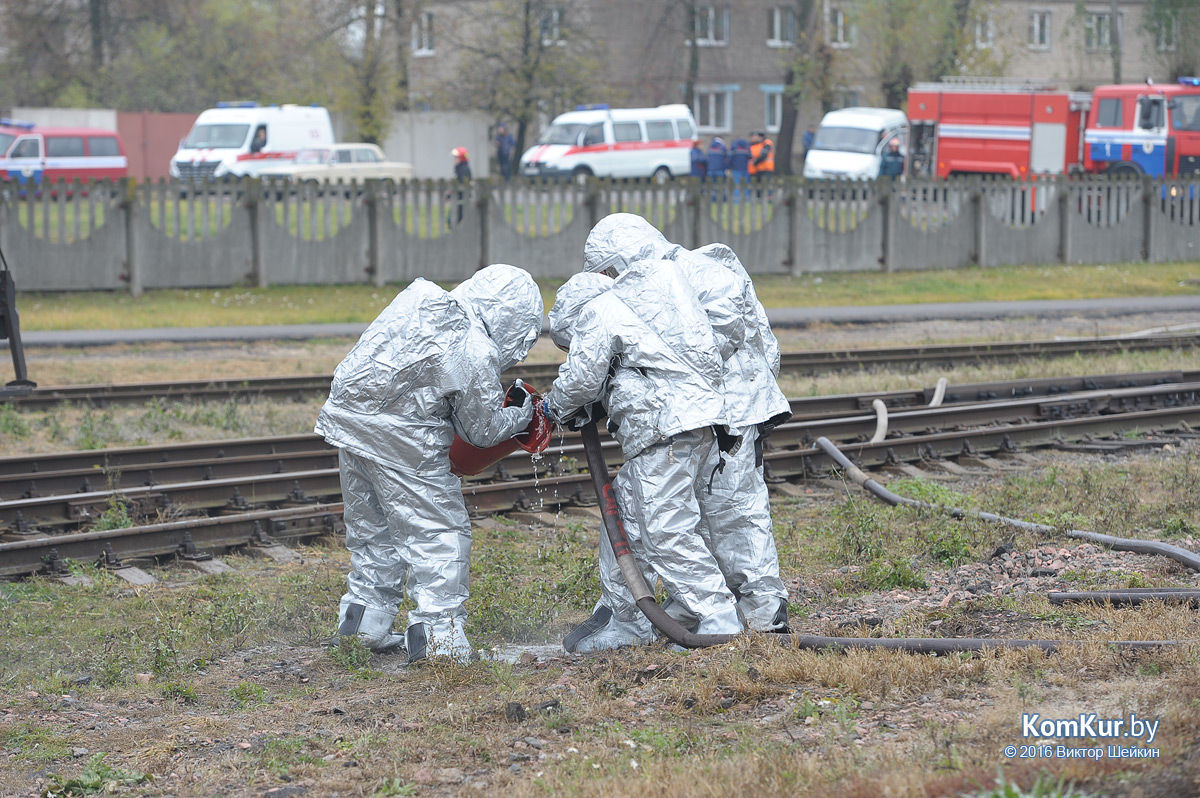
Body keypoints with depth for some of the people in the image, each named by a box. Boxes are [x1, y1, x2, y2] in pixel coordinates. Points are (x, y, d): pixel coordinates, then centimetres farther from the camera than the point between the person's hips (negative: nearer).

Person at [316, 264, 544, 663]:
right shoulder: (476, 356, -18)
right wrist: (521, 417, 15)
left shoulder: (420, 296, 1)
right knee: (440, 533, 3)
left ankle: (363, 623, 30)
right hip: (401, 445, -8)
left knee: (372, 528, 21)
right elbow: (482, 430, -5)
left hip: (346, 417, 8)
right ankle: (438, 635, 0)